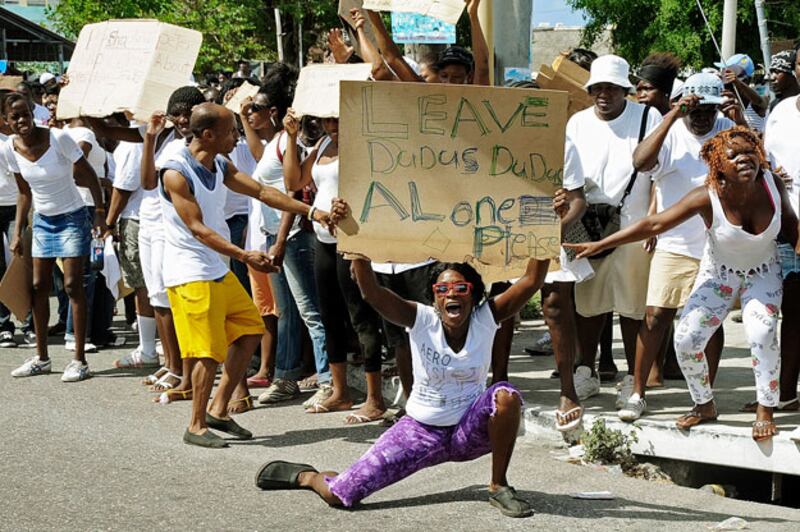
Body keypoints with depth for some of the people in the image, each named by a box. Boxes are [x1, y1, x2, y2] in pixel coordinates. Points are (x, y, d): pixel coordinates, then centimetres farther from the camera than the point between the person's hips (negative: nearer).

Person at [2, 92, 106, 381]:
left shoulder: (58, 139, -21)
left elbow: (89, 175, -12)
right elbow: (25, 193, 7)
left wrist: (101, 212, -11)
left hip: (72, 218, -5)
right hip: (42, 220, 5)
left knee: (72, 284, -8)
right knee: (39, 286, 8)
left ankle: (79, 360, -3)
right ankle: (41, 358, 19)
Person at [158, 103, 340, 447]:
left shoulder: (221, 166, 7)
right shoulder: (176, 172, -19)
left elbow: (262, 192, 9)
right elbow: (198, 229, -23)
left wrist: (310, 211, 2)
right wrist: (244, 256, -30)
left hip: (219, 271, 9)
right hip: (190, 274, -9)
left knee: (250, 331, 12)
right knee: (209, 352, -7)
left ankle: (218, 411, 19)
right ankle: (197, 426, 7)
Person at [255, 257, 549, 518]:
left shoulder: (486, 319, -11)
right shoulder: (422, 321, -15)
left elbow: (531, 281, -23)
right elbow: (370, 291, -29)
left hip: (470, 430, 1)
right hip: (422, 430, -1)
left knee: (506, 396, -33)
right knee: (338, 494, -10)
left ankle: (499, 487, -11)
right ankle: (305, 476, 30)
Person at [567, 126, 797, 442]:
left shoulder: (772, 183, -21)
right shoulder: (708, 198, -28)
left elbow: (789, 223, 1)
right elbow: (654, 224, -27)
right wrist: (599, 245, -30)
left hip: (763, 273, 0)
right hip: (719, 273, 0)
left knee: (762, 334, -26)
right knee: (686, 340, -10)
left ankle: (766, 410, -5)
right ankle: (705, 405, 17)